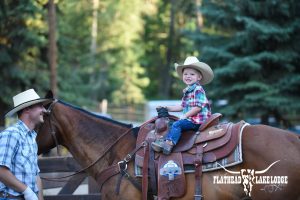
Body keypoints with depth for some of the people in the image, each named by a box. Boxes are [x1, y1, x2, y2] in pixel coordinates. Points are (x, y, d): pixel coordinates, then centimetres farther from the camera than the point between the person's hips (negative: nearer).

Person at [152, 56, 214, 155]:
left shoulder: (198, 89, -11)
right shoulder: (187, 91, 17)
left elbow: (198, 107, -18)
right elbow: (182, 106, 25)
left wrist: (185, 116, -16)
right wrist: (167, 108, 23)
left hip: (198, 121, -10)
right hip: (190, 120, 10)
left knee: (177, 124, -23)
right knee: (172, 124, 3)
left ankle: (169, 143, -32)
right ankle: (165, 140, -10)